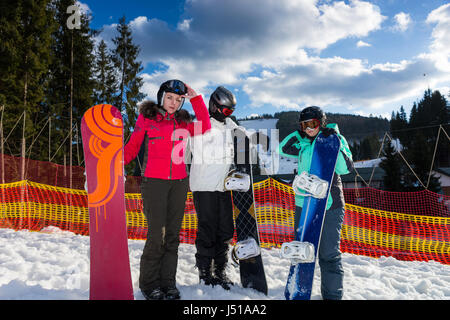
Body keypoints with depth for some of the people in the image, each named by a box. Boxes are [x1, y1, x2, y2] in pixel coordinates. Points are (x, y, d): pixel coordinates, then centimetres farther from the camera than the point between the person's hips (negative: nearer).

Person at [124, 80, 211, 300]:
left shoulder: (182, 121, 13)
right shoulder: (146, 117, 5)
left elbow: (204, 128, -1)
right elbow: (132, 146, 4)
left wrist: (195, 98, 2)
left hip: (179, 182, 4)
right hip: (154, 181, -3)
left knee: (172, 234, 5)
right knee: (157, 233, -6)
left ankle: (168, 282, 16)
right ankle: (149, 284, 11)